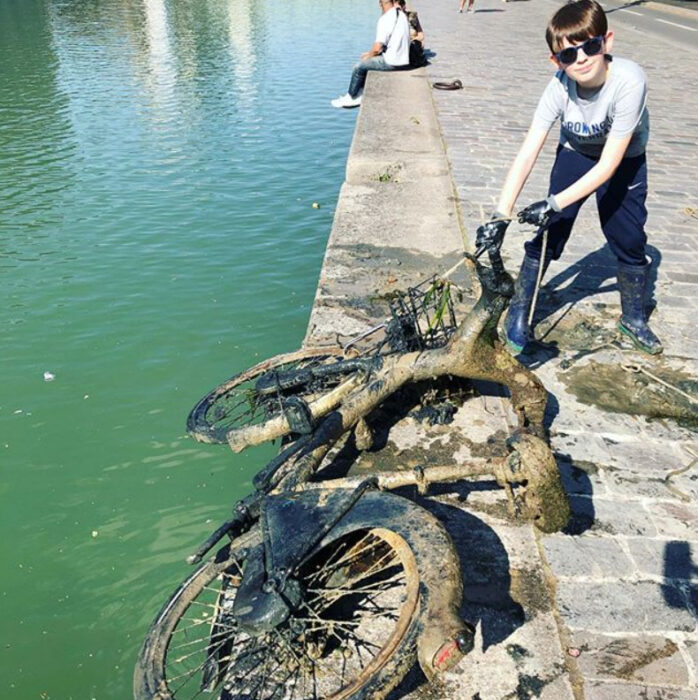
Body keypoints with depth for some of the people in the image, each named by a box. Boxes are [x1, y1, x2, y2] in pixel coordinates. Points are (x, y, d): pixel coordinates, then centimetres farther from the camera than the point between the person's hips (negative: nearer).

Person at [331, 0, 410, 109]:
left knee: (359, 66, 7)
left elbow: (377, 48, -21)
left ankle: (350, 98, 24)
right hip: (403, 58, 9)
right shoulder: (402, 15, 7)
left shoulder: (385, 20, -20)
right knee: (364, 63, 22)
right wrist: (371, 53, 14)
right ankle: (359, 96, 25)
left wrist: (369, 56, 1)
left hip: (391, 62, -9)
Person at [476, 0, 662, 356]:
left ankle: (633, 318, 22)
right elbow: (526, 156, -33)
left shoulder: (628, 81, -35)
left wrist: (555, 203, -39)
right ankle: (518, 313, 8)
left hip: (624, 160, -1)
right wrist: (500, 217, -41)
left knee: (628, 239, -1)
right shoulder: (560, 88, -28)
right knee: (549, 234, -7)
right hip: (575, 154, 1)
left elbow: (608, 164, -34)